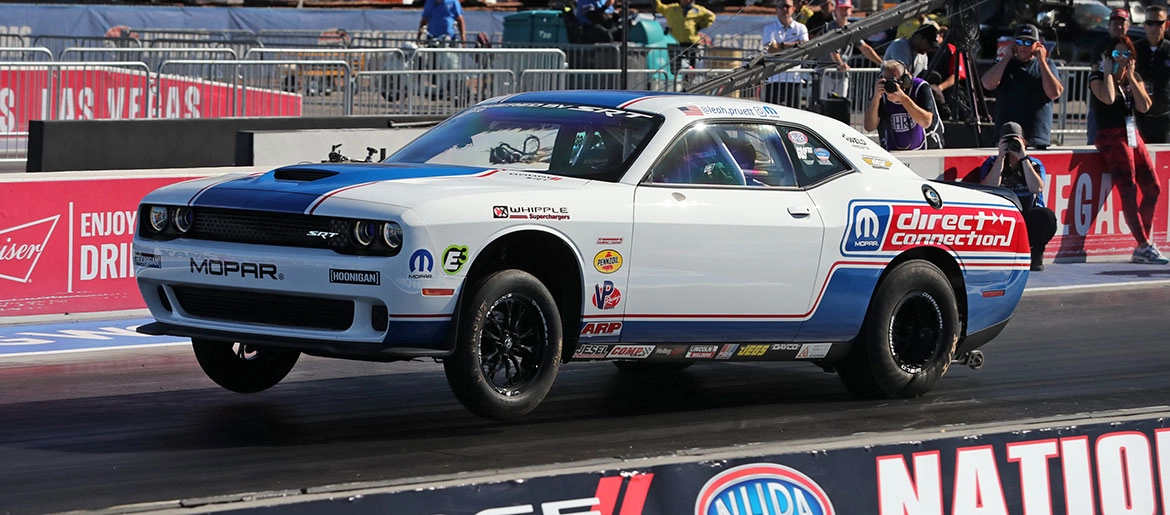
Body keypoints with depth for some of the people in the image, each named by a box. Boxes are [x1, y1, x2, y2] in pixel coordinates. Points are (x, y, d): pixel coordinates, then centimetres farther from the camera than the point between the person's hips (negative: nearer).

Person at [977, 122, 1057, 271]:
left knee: (1047, 216, -33)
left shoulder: (1035, 164, 9)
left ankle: (1036, 253, -7)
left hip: (1029, 220, 1)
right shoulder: (992, 163, 7)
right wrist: (1001, 157, -11)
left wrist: (1023, 157, -12)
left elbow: (1036, 189, -12)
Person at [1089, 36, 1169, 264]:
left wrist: (1130, 77, -1)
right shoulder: (1098, 77, -2)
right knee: (1128, 190, -14)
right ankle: (1144, 246, -15)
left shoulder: (1135, 78, 15)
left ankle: (1143, 247, 8)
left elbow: (1144, 106, 1)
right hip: (1112, 138, -7)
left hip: (1133, 136, 7)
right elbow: (1108, 98, -22)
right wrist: (1108, 72, -9)